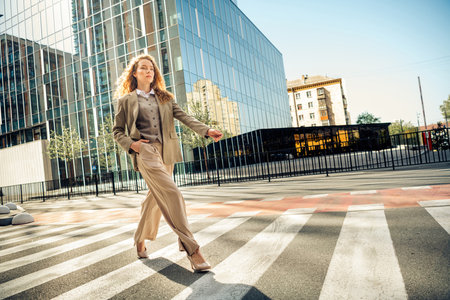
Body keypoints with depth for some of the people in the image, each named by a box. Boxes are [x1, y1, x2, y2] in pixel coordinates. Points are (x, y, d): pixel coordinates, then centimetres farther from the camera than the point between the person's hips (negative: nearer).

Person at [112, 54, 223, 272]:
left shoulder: (165, 98, 17)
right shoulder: (126, 100, 9)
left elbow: (184, 117, 3)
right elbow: (117, 131, 11)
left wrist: (207, 130, -12)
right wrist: (130, 144, -9)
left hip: (166, 151, 5)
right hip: (145, 150, -4)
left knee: (156, 198, 10)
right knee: (171, 194, -19)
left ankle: (140, 239, 34)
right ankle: (191, 248, -16)